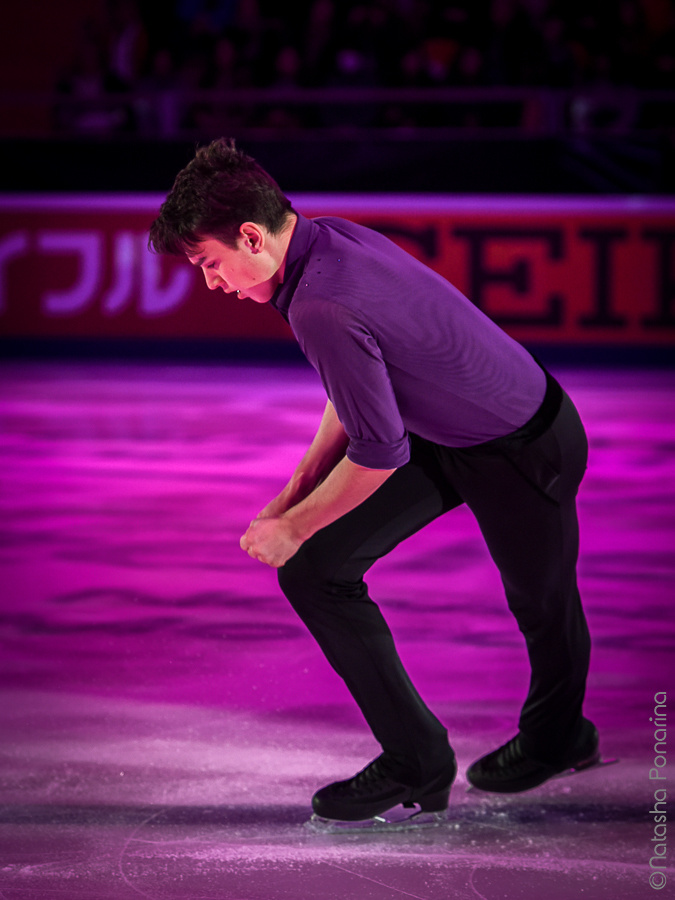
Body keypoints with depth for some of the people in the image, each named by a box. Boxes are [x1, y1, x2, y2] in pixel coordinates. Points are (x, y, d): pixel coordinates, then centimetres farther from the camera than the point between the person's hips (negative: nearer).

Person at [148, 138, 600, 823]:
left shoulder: (323, 309, -35)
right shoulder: (331, 238, -7)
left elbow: (379, 452, -28)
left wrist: (292, 526, -14)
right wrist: (297, 490, 3)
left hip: (524, 453, -9)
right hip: (441, 437, 9)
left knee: (541, 604, 20)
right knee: (314, 568, 0)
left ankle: (555, 738, 46)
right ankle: (416, 757, 10)